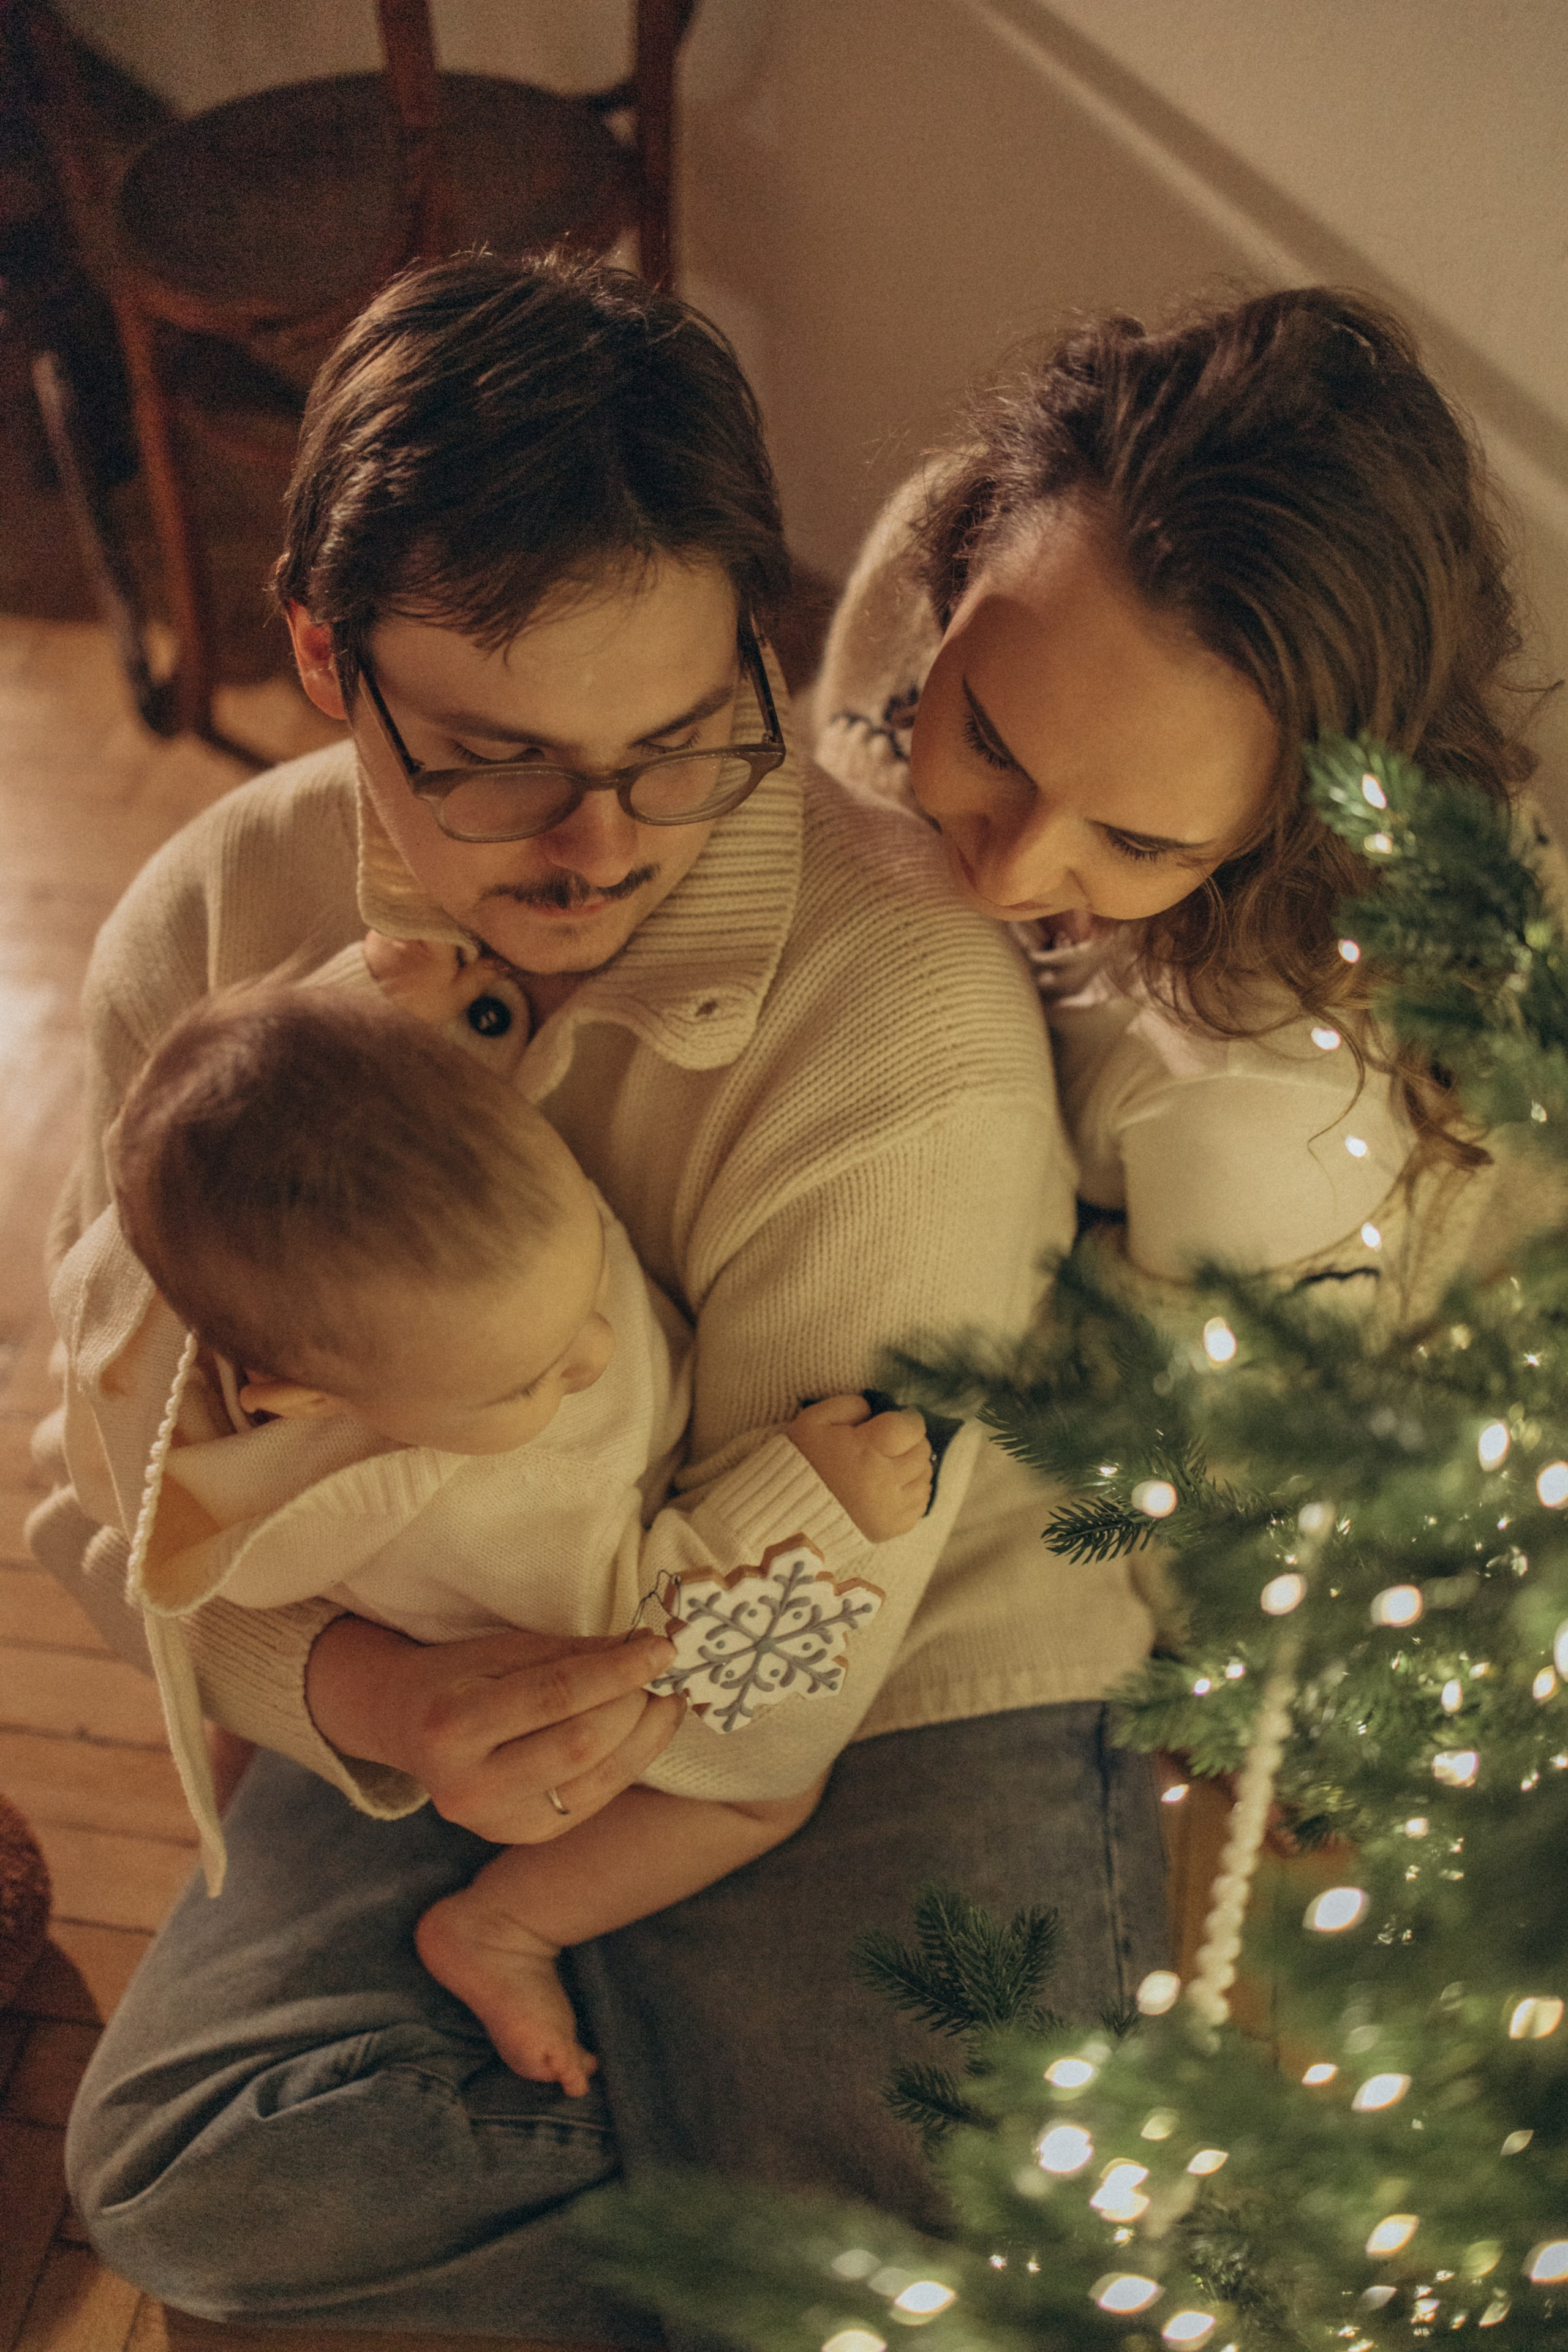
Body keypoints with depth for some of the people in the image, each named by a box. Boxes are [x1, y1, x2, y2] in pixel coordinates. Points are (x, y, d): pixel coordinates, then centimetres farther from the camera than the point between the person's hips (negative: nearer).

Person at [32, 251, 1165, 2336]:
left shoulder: (906, 1007, -27)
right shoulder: (207, 929, -11)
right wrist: (363, 1692, -28)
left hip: (906, 1699, -3)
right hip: (451, 1692, 4)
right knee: (180, 2169, -15)